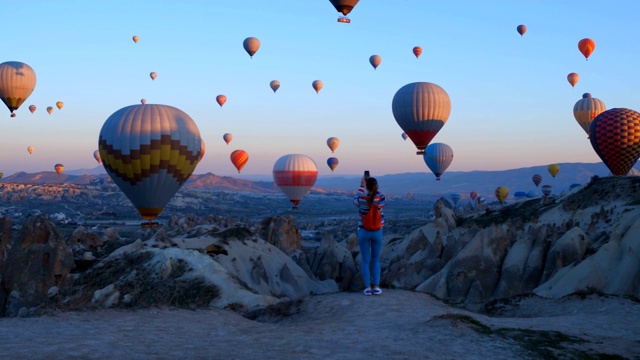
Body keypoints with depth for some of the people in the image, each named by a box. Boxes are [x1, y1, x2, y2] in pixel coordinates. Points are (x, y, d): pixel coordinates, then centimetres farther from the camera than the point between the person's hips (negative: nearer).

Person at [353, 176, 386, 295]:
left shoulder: (361, 198, -15)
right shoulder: (381, 198, -12)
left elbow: (355, 202, 8)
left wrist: (361, 186, 12)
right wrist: (373, 186, 8)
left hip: (363, 232, -1)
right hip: (377, 232, 1)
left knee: (365, 261, 6)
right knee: (376, 260, 12)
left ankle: (367, 287, 3)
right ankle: (376, 287, 5)